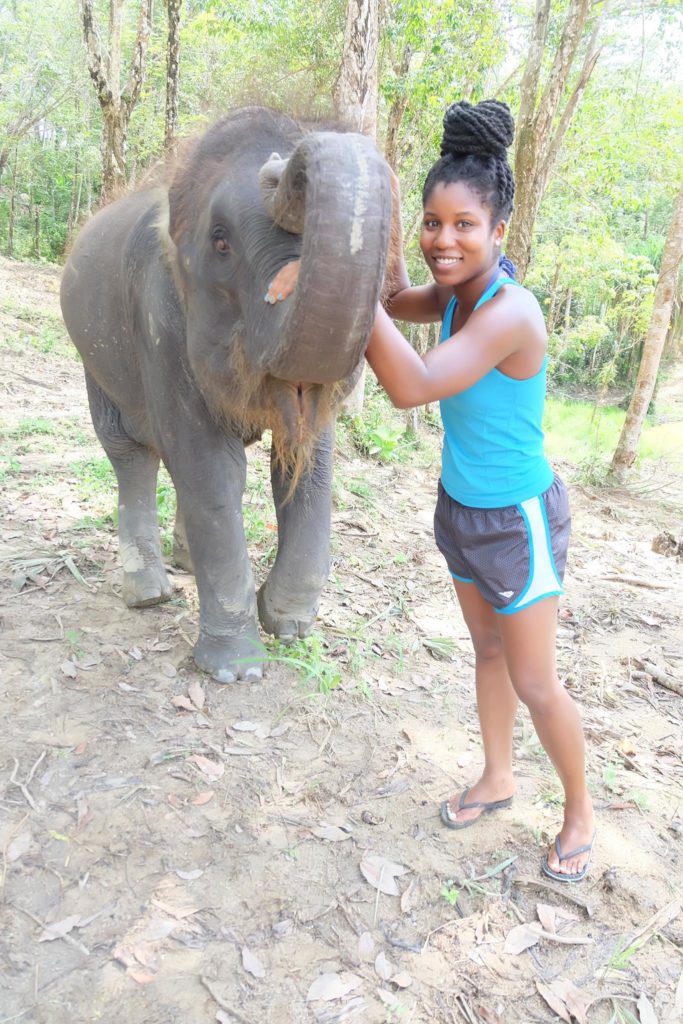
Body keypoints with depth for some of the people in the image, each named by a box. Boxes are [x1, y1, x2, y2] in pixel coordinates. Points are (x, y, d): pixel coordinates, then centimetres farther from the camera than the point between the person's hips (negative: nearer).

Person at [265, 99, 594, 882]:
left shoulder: (510, 311, -30)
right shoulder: (458, 291, -5)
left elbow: (411, 387, -42)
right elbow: (399, 304, 15)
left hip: (517, 523, -8)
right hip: (462, 507, 8)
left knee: (534, 684, 7)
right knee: (487, 650, 22)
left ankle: (579, 810, 34)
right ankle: (497, 778, 44)